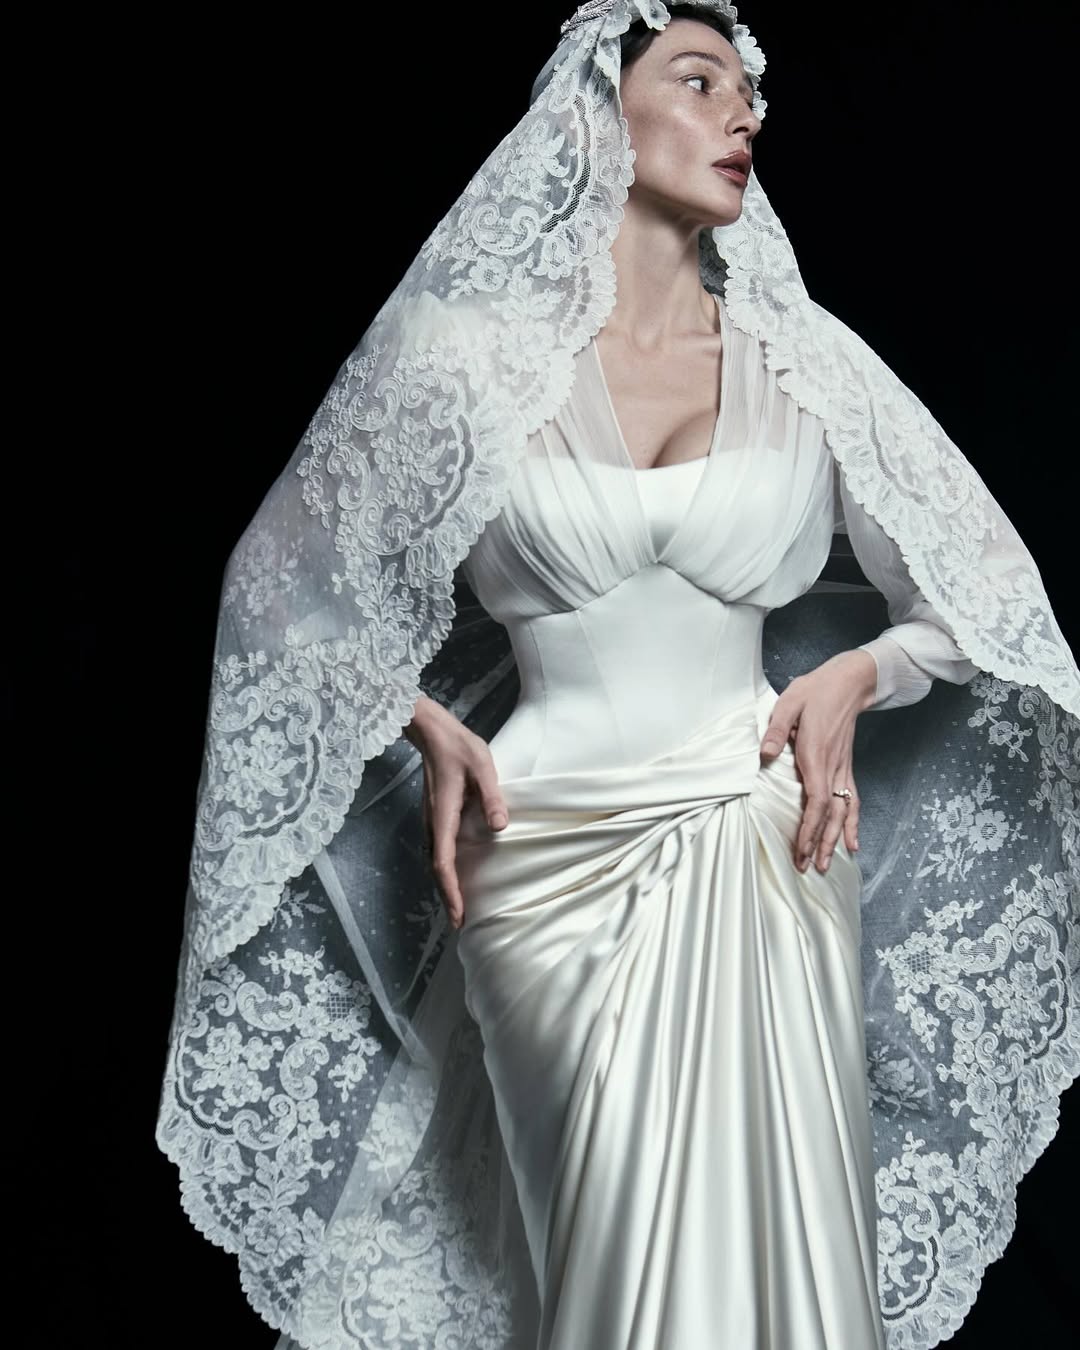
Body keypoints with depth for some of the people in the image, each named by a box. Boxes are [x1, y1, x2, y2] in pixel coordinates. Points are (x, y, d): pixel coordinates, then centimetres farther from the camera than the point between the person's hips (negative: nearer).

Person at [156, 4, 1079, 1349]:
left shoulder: (801, 358, 5)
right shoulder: (470, 351, 0)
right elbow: (296, 582, 11)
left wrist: (857, 671, -6)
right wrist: (427, 727, -2)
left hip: (764, 842, 2)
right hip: (555, 859, -1)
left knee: (781, 1233, 2)